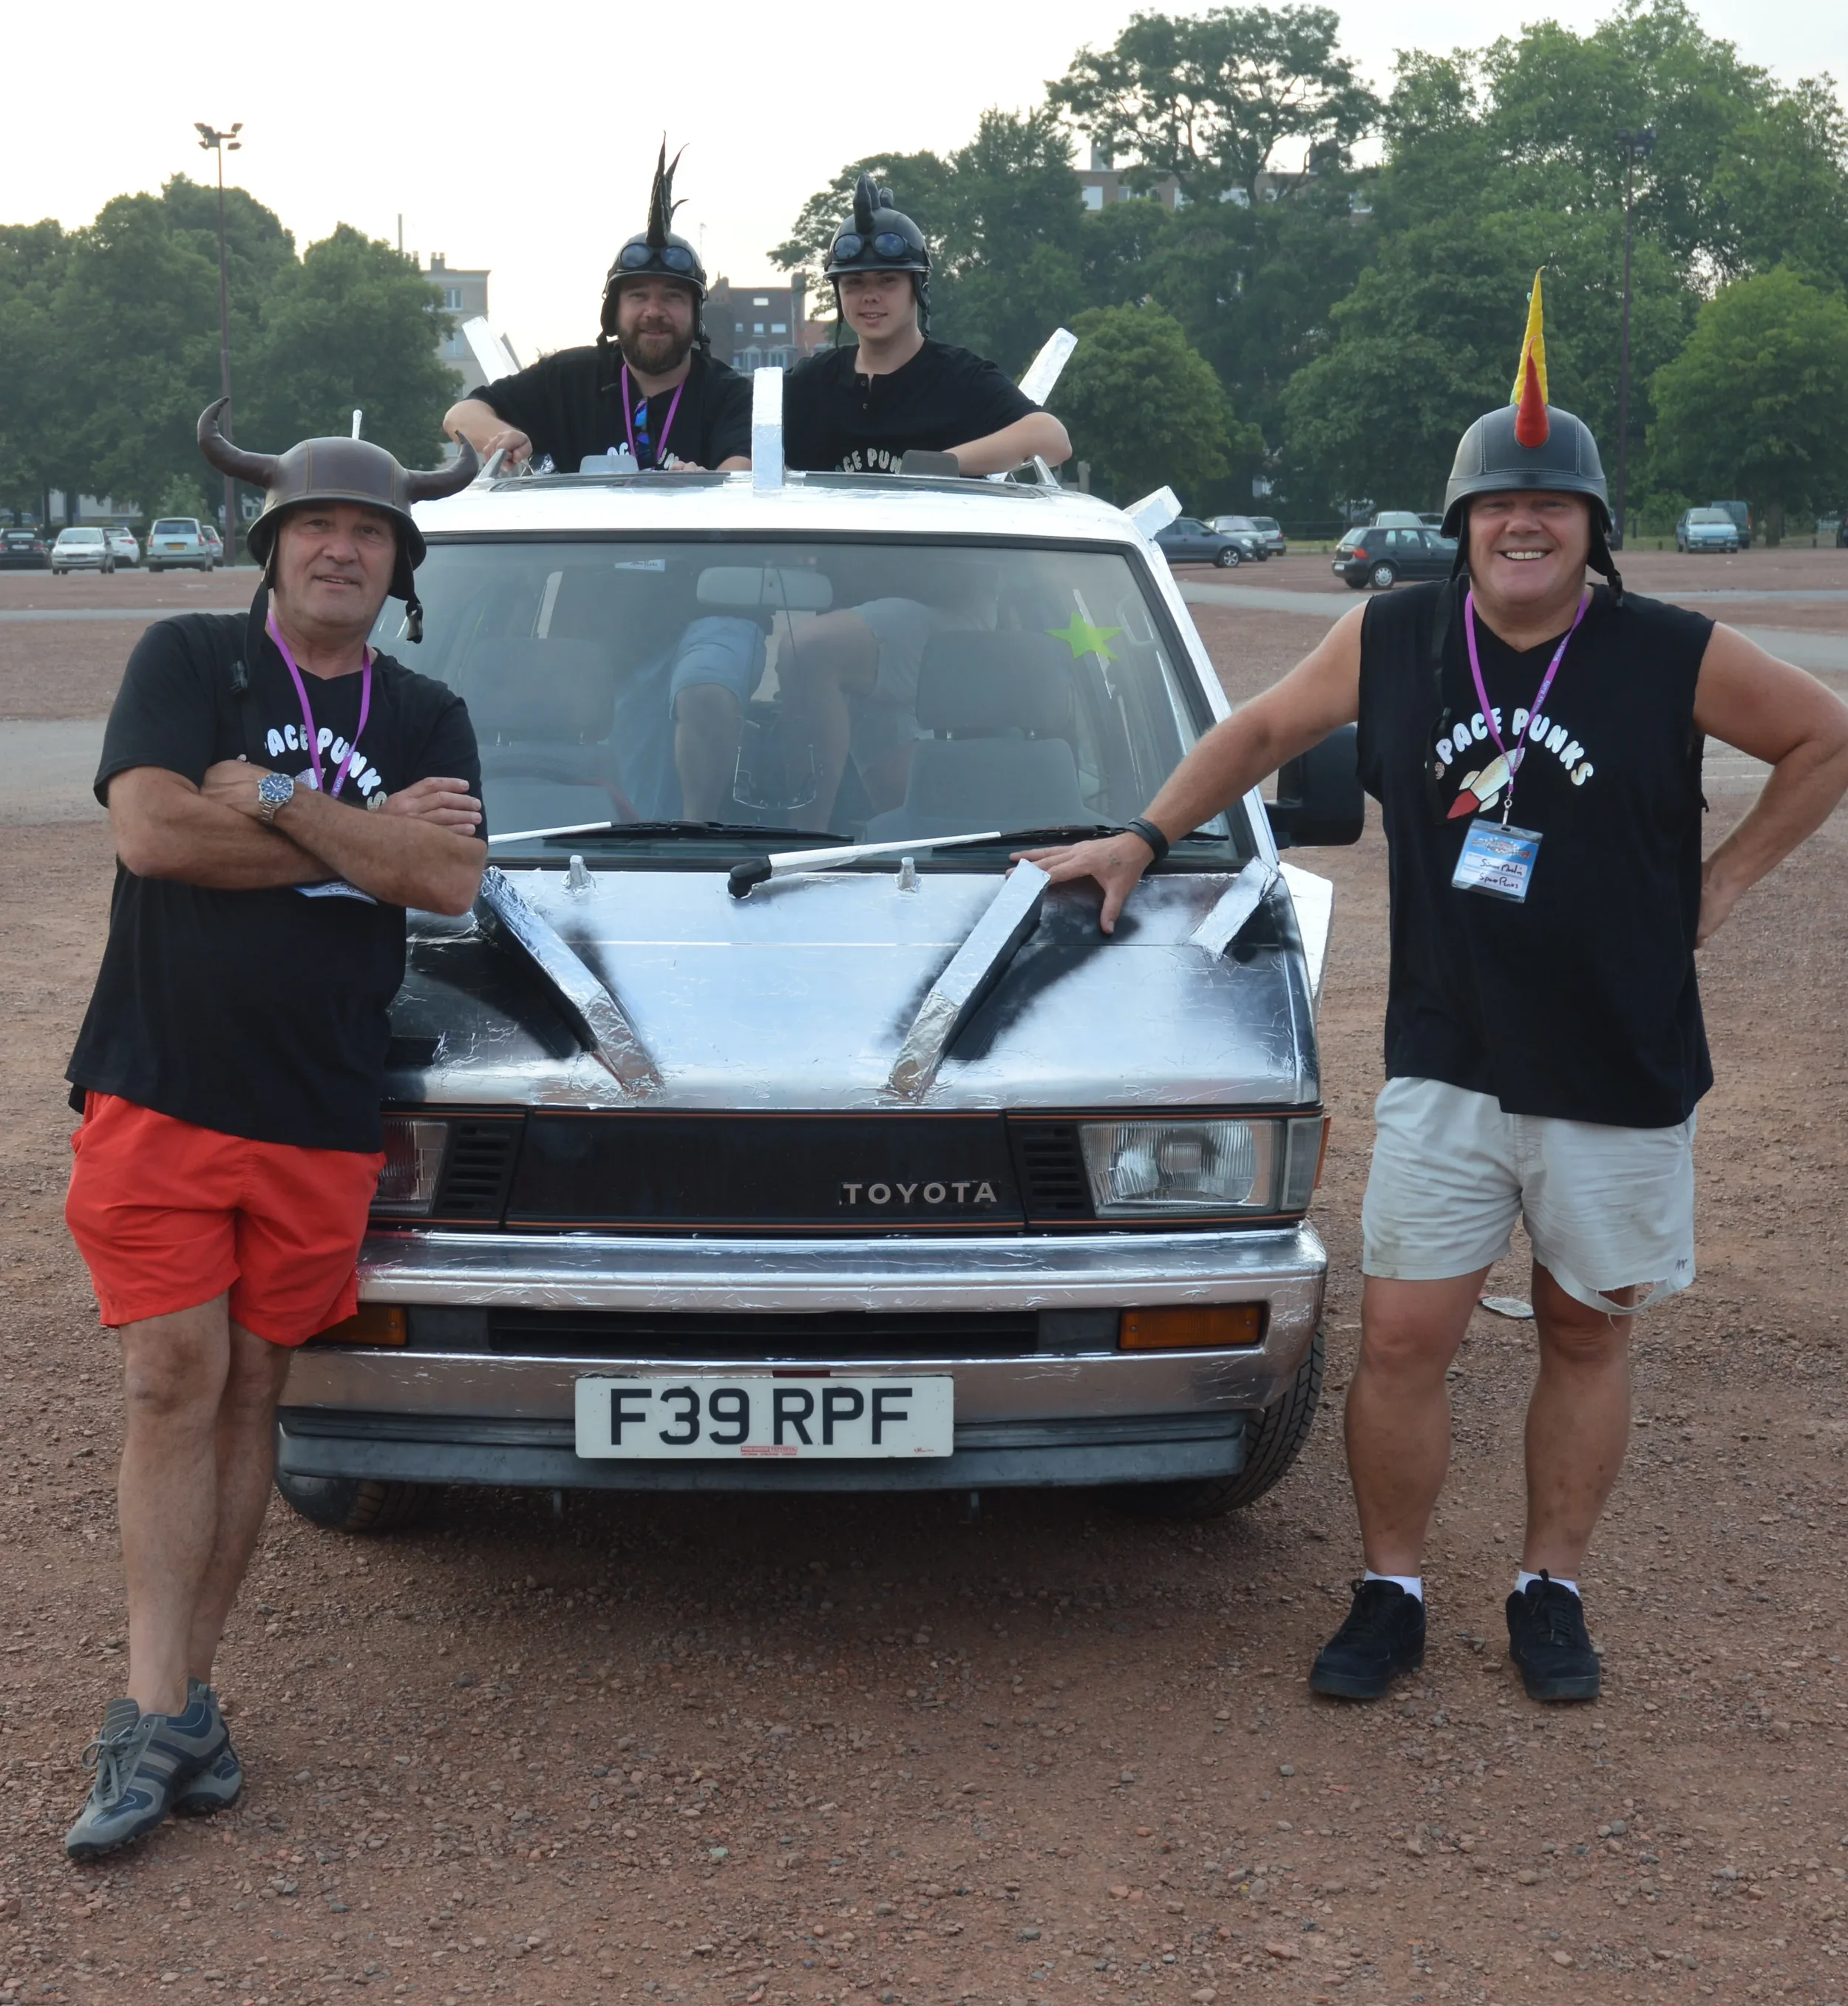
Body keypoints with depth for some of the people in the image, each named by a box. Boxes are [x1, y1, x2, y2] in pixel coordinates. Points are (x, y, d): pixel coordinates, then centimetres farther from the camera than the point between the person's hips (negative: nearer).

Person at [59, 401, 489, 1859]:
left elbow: (453, 878, -6)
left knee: (252, 1393, 7)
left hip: (322, 1119, 3)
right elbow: (150, 828, -13)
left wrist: (272, 799, -12)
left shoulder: (426, 719, 12)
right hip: (158, 1093, -3)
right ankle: (158, 1715, -2)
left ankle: (180, 1698, 15)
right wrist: (367, 839, -9)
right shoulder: (189, 661, 4)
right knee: (175, 1386, -7)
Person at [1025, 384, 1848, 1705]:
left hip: (1624, 1075, -1)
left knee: (1587, 1335, 11)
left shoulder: (1677, 658, -7)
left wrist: (1725, 882, 2)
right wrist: (1144, 839, 9)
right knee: (1403, 1339, -1)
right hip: (1443, 1064, 1)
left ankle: (1552, 1592, 27)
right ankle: (1391, 1596, 17)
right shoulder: (1391, 642, 1)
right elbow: (1265, 730, 16)